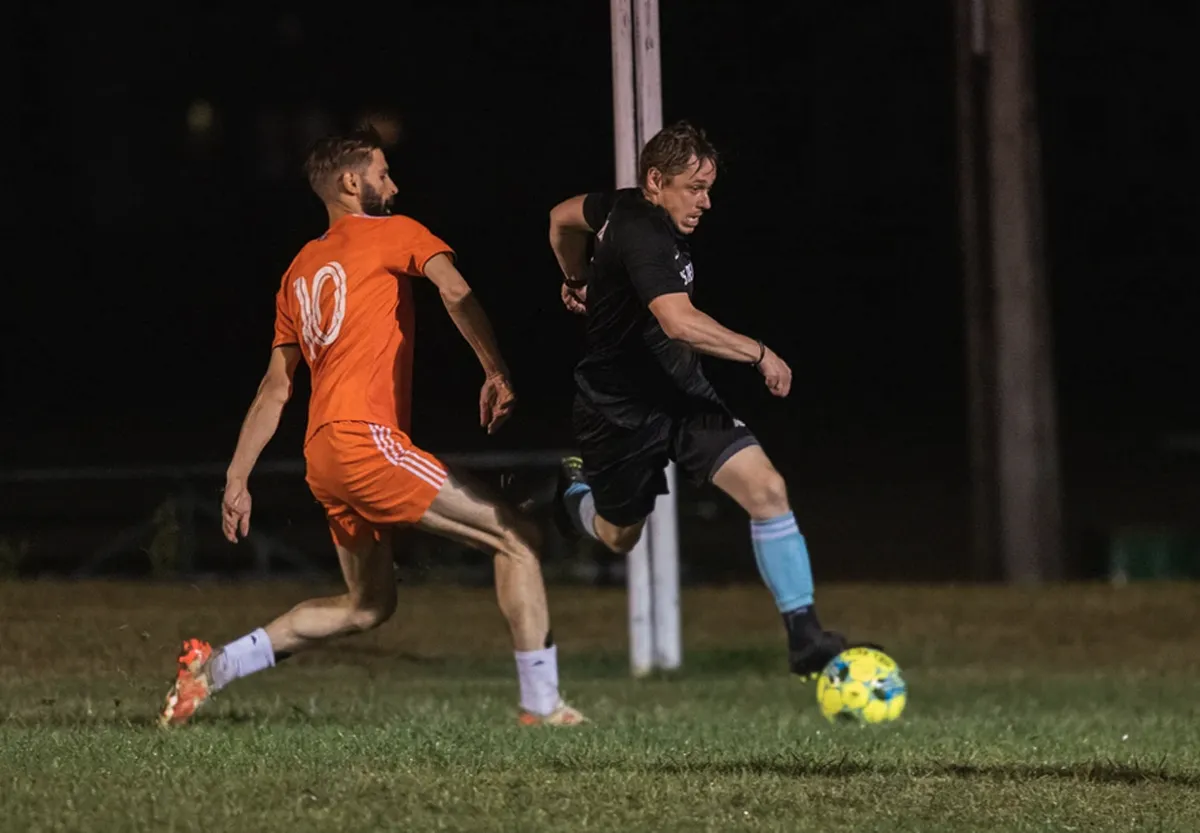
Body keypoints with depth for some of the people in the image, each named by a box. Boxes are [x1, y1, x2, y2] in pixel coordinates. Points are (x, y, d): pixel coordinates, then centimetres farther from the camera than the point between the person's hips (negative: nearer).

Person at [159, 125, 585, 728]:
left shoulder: (300, 270, 23)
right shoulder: (392, 234, 3)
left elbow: (275, 388, 22)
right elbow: (455, 293, -15)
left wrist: (237, 480, 20)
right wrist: (497, 373, -13)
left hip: (322, 457, 8)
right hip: (365, 436, -8)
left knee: (368, 605, 21)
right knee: (516, 537, -6)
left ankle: (216, 665, 16)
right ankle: (541, 702, -12)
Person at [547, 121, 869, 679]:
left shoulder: (624, 208, 0)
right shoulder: (642, 236, -29)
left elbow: (563, 217, 21)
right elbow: (681, 323, -43)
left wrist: (577, 282, 33)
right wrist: (760, 355, -35)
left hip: (681, 395, 8)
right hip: (620, 412, -8)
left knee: (767, 488, -12)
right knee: (619, 537, 14)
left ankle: (805, 638, -13)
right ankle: (571, 492, 49)